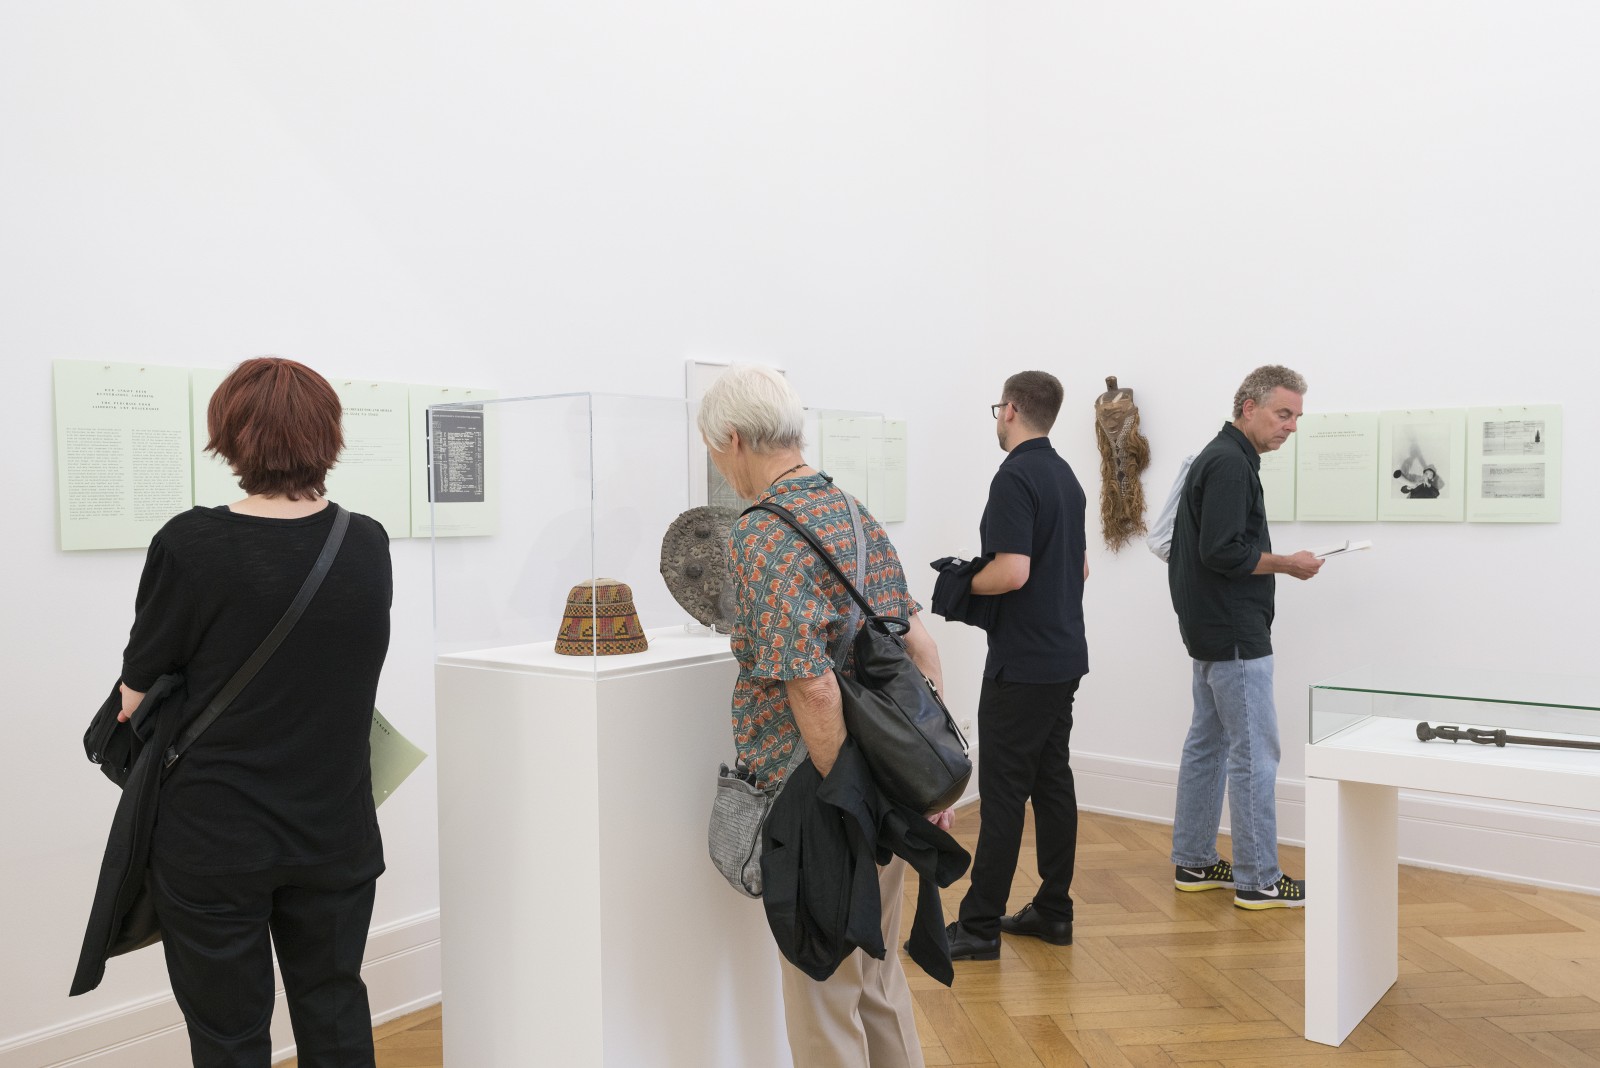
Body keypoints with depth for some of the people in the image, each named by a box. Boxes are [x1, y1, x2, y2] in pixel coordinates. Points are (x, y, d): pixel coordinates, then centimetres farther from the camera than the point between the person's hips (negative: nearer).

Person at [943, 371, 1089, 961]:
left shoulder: (1015, 476, -17)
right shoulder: (1066, 476, 13)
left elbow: (1012, 571, -25)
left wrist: (963, 584, -8)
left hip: (1022, 662, -9)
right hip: (1064, 655, 9)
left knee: (1004, 790, -5)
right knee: (1052, 781, 12)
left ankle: (979, 925, 2)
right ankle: (1053, 910, 20)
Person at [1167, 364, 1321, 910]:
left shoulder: (1219, 457, 15)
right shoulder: (1231, 464, -17)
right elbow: (1222, 552, -25)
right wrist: (1286, 564, -13)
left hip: (1212, 632, 11)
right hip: (1233, 636, -11)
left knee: (1208, 743, 14)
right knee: (1255, 751, -4)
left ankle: (1194, 862, 22)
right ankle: (1258, 880, 4)